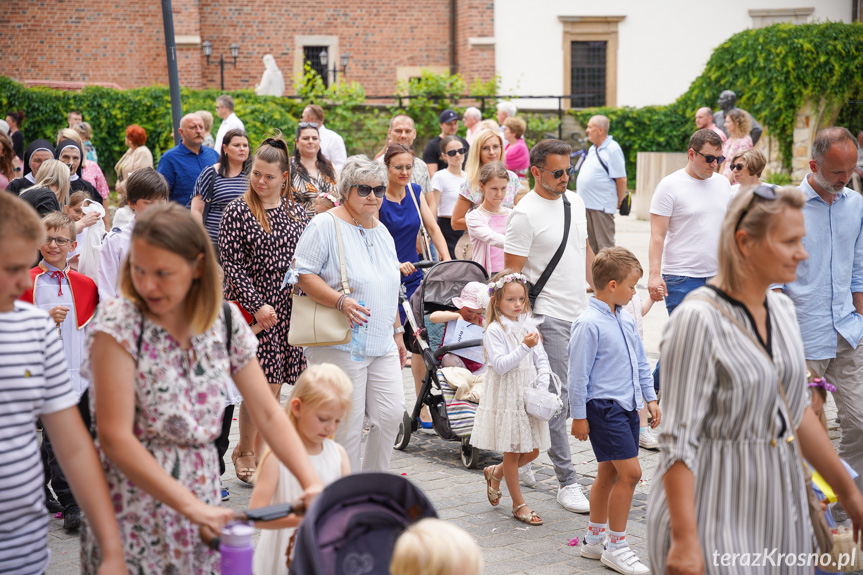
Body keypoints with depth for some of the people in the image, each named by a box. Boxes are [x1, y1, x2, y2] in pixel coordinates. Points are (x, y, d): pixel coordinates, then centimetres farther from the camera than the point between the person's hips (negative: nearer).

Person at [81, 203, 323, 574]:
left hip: (202, 504, 4)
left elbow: (267, 412, 2)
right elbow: (115, 438, -20)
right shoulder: (118, 324, -13)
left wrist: (312, 483, -13)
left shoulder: (225, 320, 0)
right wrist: (191, 506, -27)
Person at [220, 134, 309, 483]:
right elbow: (232, 264, -8)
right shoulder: (237, 212, -5)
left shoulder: (295, 210, 9)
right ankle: (244, 453, 11)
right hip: (254, 307, -5)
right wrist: (257, 305, -16)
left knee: (275, 383, 7)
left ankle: (259, 451, 20)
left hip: (287, 310, 5)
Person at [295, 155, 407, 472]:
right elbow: (304, 275, -14)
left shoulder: (382, 231, 17)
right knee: (346, 425, -3)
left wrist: (397, 331, 22)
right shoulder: (325, 226, -7)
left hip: (382, 344, 7)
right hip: (340, 345, -7)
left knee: (391, 415, 2)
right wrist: (341, 301, -25)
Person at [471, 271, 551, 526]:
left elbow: (541, 358, 8)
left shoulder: (528, 325, 6)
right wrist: (524, 347, -29)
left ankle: (495, 473, 36)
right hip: (506, 397, -6)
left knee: (532, 451, 11)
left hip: (528, 396, 6)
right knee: (512, 452, 4)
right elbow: (501, 365, -20)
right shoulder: (495, 330, -12)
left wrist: (544, 378, -10)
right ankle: (518, 504, 17)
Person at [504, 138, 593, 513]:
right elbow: (512, 272, -13)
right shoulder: (525, 214, -12)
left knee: (570, 397, 13)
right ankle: (567, 482, 0)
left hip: (581, 313, 8)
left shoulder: (575, 202, 11)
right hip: (549, 316, -8)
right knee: (557, 398, -6)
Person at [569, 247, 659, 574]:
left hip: (627, 406, 8)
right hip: (603, 407, -8)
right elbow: (578, 373, -14)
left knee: (609, 473, 15)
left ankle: (595, 539, 28)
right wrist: (578, 416, -11)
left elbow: (640, 360, 19)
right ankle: (615, 546, 1)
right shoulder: (589, 324, -17)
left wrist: (650, 398, 19)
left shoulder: (626, 319, 9)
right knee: (629, 472, -10)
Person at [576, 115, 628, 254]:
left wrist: (620, 202, -8)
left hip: (602, 206, -9)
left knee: (605, 247, -5)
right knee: (590, 244, 14)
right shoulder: (592, 149, 16)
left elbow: (621, 179, -13)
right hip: (587, 204, 9)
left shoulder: (612, 149, -12)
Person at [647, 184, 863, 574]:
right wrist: (684, 539, -21)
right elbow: (678, 440, -19)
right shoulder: (698, 319, -17)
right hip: (715, 514, -7)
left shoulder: (783, 310, 7)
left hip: (779, 510, 7)